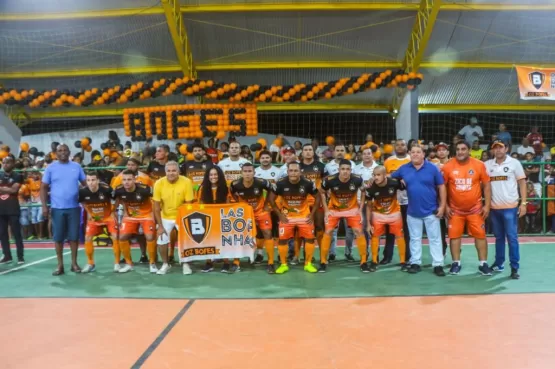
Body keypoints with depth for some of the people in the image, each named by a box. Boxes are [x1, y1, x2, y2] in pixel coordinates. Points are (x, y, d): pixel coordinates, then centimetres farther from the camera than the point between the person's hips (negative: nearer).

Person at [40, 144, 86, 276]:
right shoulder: (51, 167, 2)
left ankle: (74, 263, 15)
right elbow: (44, 187, 2)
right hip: (57, 208, -1)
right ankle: (60, 265, 14)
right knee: (58, 237, 4)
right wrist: (44, 206, -5)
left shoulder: (76, 166, 5)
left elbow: (85, 184, 10)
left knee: (74, 236, 5)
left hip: (74, 207, 1)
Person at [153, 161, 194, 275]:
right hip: (165, 217, 2)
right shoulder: (159, 183, -18)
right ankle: (165, 264, 24)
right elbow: (156, 207, -10)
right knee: (162, 241, -1)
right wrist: (160, 226, -10)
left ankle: (186, 264, 15)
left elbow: (188, 205, -16)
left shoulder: (186, 182, -23)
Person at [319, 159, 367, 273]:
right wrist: (326, 210, -10)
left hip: (352, 209, 1)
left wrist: (360, 208, -6)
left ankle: (364, 262, 6)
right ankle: (323, 262, 4)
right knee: (328, 232, -9)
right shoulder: (330, 180, -27)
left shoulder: (357, 179, -24)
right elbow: (322, 192, -6)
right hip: (334, 209, 0)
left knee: (359, 231, -7)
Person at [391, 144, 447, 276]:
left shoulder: (432, 168, -6)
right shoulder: (404, 169, 0)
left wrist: (442, 206, -6)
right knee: (415, 239, 13)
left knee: (435, 238, 4)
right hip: (413, 211, 2)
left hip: (431, 210, -2)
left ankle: (438, 265, 10)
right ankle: (415, 263, 23)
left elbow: (441, 187, -3)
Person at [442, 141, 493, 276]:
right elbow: (443, 187, 0)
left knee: (480, 235, 4)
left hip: (475, 208, 0)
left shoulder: (479, 165, -6)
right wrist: (445, 206, -3)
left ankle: (483, 264, 16)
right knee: (454, 235, 4)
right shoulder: (448, 166, -7)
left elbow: (486, 185, 0)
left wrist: (487, 205, -4)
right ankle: (456, 263, 16)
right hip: (455, 209, 0)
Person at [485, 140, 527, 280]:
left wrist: (523, 203, -7)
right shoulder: (487, 165, 5)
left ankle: (514, 268, 3)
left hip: (510, 207, -3)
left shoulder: (514, 163, -1)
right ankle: (499, 263, 23)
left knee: (512, 237, -3)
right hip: (494, 207, 3)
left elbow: (522, 183, 0)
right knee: (498, 237, 13)